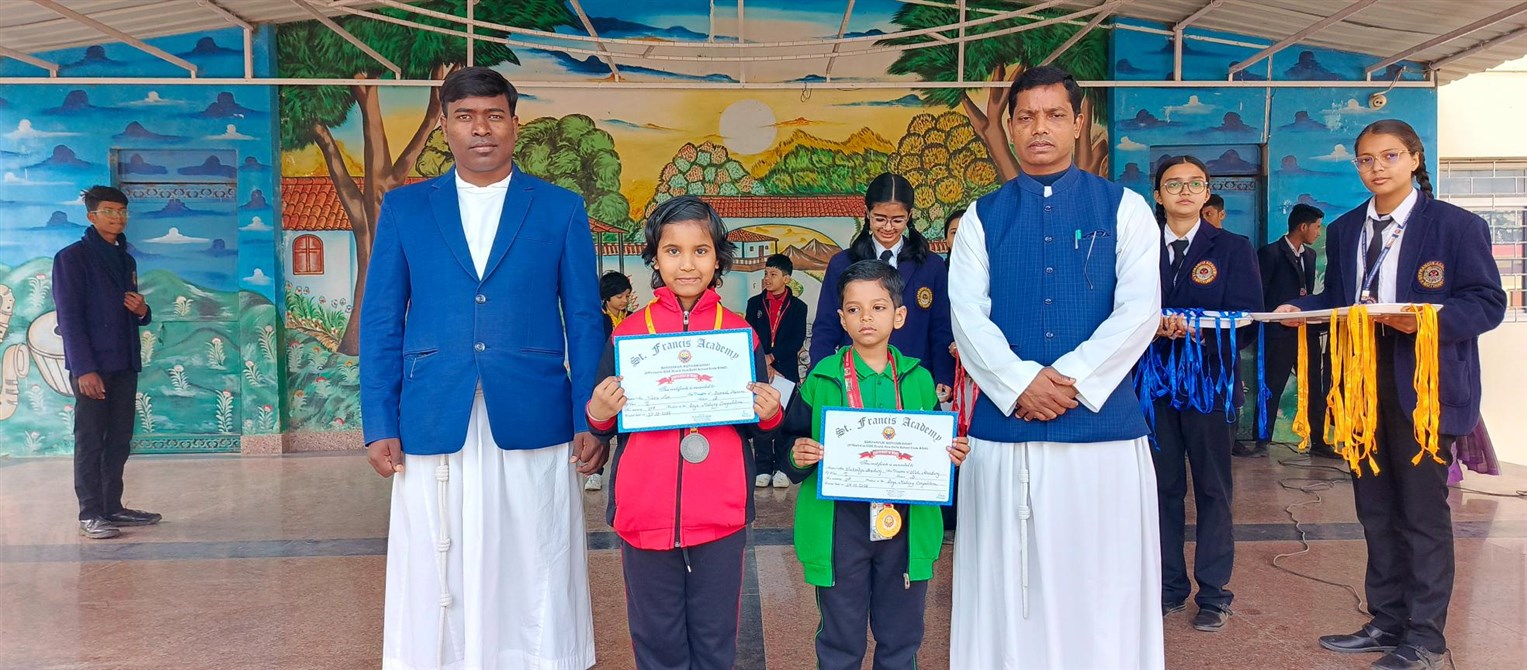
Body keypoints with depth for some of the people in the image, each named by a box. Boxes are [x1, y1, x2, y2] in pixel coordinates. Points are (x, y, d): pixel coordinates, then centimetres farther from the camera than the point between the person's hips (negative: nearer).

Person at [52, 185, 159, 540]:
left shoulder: (126, 260, 18)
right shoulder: (72, 257, -5)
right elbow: (70, 318, -11)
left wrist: (142, 311, -1)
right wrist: (84, 369, -18)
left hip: (125, 363, 7)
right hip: (92, 365, -7)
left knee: (119, 440, 10)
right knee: (90, 440, -2)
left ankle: (113, 507, 17)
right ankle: (90, 514, 3)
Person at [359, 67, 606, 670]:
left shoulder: (562, 209, 7)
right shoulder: (404, 208, 9)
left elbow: (584, 321, 5)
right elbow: (380, 323, 8)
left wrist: (590, 422, -3)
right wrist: (379, 426, 1)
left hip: (533, 427, -1)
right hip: (433, 428, 1)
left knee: (534, 584, 5)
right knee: (436, 587, 7)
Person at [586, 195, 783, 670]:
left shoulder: (740, 332, 3)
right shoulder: (629, 332, 1)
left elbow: (755, 427, 10)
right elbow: (604, 426, 7)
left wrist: (768, 416, -11)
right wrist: (598, 414, -14)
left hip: (720, 516, 0)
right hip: (645, 513, 0)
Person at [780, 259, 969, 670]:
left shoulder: (918, 379, 4)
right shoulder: (822, 380, -2)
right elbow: (794, 445, 0)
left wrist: (952, 456, -10)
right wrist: (799, 458, -21)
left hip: (905, 524, 2)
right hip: (841, 525, -2)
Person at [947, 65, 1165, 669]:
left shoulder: (1125, 208, 6)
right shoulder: (983, 217, 10)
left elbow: (1139, 310, -5)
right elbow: (966, 314, -1)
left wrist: (1070, 380, -14)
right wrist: (1020, 383, -15)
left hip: (1103, 423, -1)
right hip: (1003, 427, 1)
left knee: (1102, 589, 4)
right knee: (1007, 587, 6)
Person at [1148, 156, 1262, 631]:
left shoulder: (1233, 249, 4)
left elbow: (1245, 322, -6)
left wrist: (1195, 331, -21)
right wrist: (1155, 327, -18)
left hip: (1210, 381, -1)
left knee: (1213, 490, 5)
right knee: (1163, 488, 8)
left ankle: (1213, 593, 14)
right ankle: (1170, 586, 20)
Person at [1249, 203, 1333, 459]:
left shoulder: (1310, 254, 15)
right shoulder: (1270, 253, -7)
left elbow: (1308, 292, 18)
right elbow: (1259, 296, -9)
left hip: (1307, 331, 7)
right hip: (1280, 333, -7)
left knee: (1314, 389, 8)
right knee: (1271, 389, 0)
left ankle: (1318, 442, 15)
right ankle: (1261, 442, 7)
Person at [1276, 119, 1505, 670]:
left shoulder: (1456, 225, -5)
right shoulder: (1344, 231, 12)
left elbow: (1488, 303, -9)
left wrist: (1429, 318, -25)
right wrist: (1301, 309, -5)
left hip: (1422, 386, -6)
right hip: (1362, 383, 6)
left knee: (1423, 510, 2)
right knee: (1376, 509, 13)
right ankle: (1386, 621, 26)